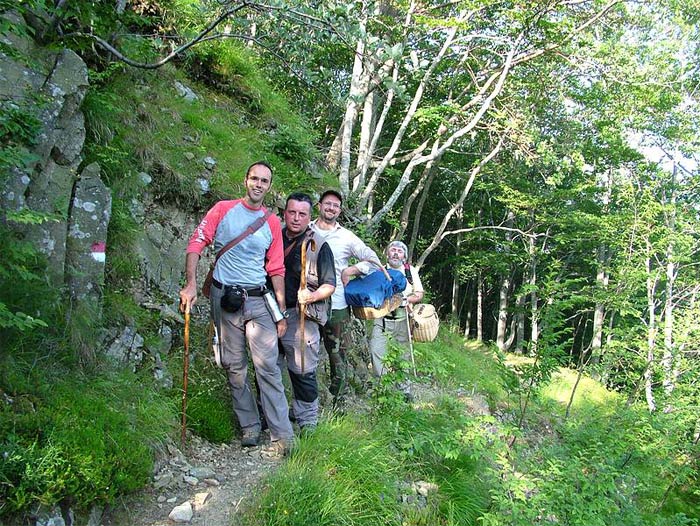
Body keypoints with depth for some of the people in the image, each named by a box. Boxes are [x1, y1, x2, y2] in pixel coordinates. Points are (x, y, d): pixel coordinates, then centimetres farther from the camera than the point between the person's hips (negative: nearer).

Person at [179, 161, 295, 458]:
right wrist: (191, 284, -14)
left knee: (268, 366, -7)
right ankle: (249, 427, 20)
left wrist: (282, 311, 8)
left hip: (258, 300, 0)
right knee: (234, 366, 6)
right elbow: (196, 244, -2)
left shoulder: (272, 223, 8)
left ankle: (283, 438, -3)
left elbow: (276, 269, 10)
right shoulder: (223, 210, 3)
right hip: (224, 297, 0)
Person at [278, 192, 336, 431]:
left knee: (303, 371, -2)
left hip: (301, 317, -4)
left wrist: (313, 296, -21)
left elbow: (329, 285, -2)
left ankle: (307, 420, 14)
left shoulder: (318, 246, -2)